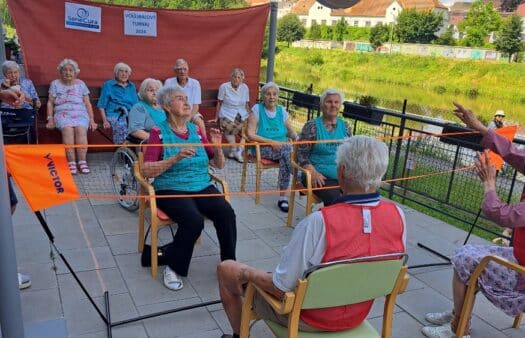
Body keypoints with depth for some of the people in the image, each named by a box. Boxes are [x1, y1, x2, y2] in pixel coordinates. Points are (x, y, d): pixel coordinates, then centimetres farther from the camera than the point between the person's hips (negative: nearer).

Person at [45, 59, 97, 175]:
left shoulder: (81, 84, 16)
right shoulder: (55, 84, 15)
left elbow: (87, 103, 13)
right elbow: (50, 103, 13)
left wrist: (92, 120, 3)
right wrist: (50, 119, 0)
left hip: (80, 113, 0)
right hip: (62, 113, 0)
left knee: (80, 129, -33)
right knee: (67, 129, -34)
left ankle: (82, 161, -30)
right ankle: (71, 162, -32)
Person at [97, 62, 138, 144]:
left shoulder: (132, 86, 25)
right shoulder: (108, 85, 13)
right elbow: (101, 106, 7)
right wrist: (105, 121, -6)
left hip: (130, 115, 3)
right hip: (114, 115, -3)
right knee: (121, 127, -36)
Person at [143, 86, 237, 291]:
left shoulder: (196, 130, 11)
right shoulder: (159, 132, -1)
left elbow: (219, 165, 14)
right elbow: (147, 170, -11)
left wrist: (217, 148, -5)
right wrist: (175, 158, -22)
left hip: (202, 187, 4)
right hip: (171, 190, -4)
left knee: (226, 213, -24)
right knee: (194, 221, -31)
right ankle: (173, 268, -8)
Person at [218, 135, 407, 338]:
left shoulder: (319, 222, -34)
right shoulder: (397, 215, -17)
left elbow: (281, 288, -25)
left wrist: (247, 273, -6)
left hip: (308, 318, -5)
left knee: (226, 269, 15)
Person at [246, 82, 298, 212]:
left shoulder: (282, 111, 10)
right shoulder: (257, 109, -2)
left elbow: (291, 132, 12)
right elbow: (250, 134, -10)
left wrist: (296, 137, -13)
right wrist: (271, 142, -18)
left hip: (280, 148, 4)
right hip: (262, 149, -3)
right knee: (287, 148, -32)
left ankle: (282, 197, -26)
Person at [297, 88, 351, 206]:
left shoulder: (344, 126, 14)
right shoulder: (312, 126, 1)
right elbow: (301, 154, -1)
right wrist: (313, 172, -15)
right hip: (320, 176, -4)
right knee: (334, 198, -31)